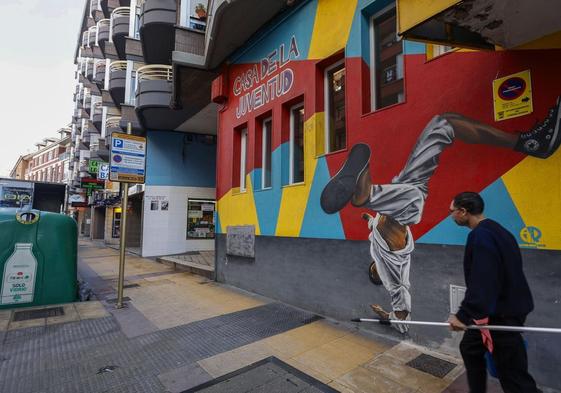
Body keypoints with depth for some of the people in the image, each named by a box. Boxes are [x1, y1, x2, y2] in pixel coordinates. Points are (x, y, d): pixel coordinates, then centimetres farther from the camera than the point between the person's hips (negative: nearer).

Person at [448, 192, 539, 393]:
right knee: (470, 347, 22)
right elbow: (496, 275, 14)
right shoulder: (494, 229, 6)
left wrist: (464, 315, -23)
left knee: (513, 375, 2)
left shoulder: (481, 235, -24)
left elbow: (482, 282, -29)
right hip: (505, 306, 10)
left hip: (502, 314, -10)